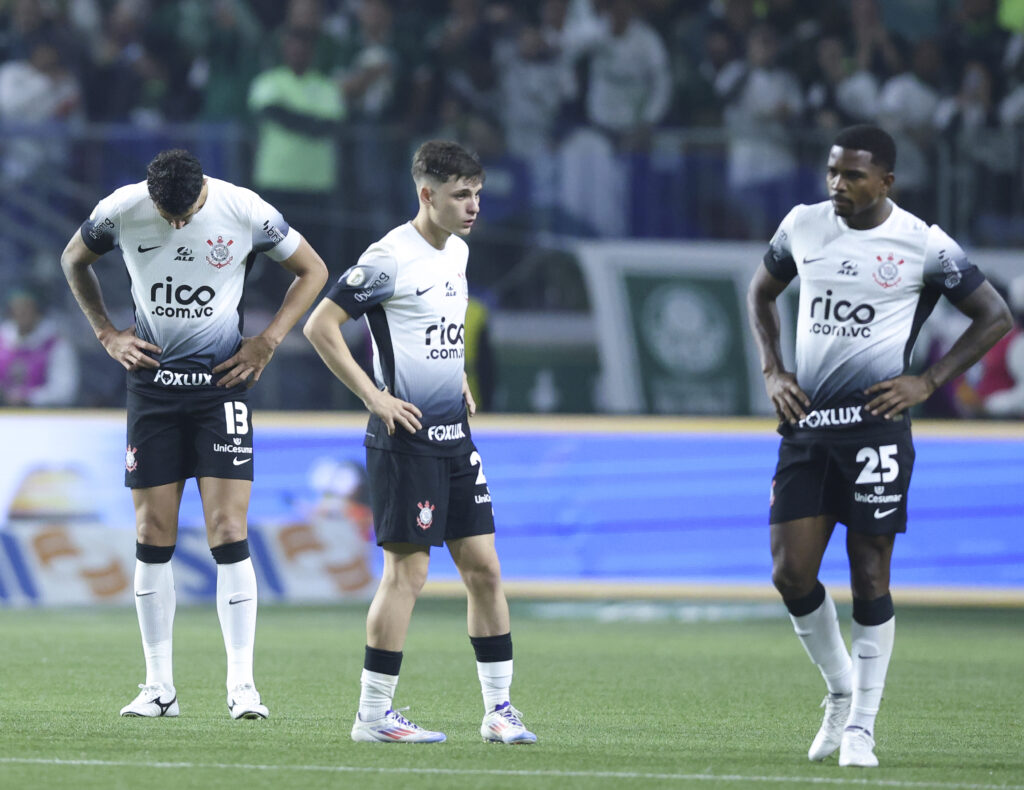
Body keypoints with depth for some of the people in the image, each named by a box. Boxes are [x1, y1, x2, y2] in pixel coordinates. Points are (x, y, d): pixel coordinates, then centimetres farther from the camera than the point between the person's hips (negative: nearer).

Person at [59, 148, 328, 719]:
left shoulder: (245, 212, -11)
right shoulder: (121, 211, -6)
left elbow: (312, 271, 5)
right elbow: (75, 260, 16)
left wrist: (267, 343, -2)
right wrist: (108, 334, 8)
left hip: (222, 383, -2)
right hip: (152, 384, 2)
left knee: (229, 535, -10)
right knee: (153, 538, 1)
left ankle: (242, 685, -8)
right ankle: (160, 688, 8)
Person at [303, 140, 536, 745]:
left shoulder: (458, 252, 12)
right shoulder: (390, 258, -13)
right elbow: (320, 326, -14)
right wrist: (373, 396, -16)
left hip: (455, 434, 8)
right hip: (407, 436, -8)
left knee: (484, 567, 6)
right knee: (408, 570, -7)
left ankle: (499, 707, 11)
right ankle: (374, 714, 1)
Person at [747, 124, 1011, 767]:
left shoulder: (923, 245, -6)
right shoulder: (803, 226, 6)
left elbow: (995, 316, 2)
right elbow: (762, 292, 24)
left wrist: (929, 382, -6)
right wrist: (773, 371, 10)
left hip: (875, 424, -4)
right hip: (806, 424, 4)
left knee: (869, 576, -2)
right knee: (792, 574, -2)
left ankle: (862, 725, 9)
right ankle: (841, 691, 22)